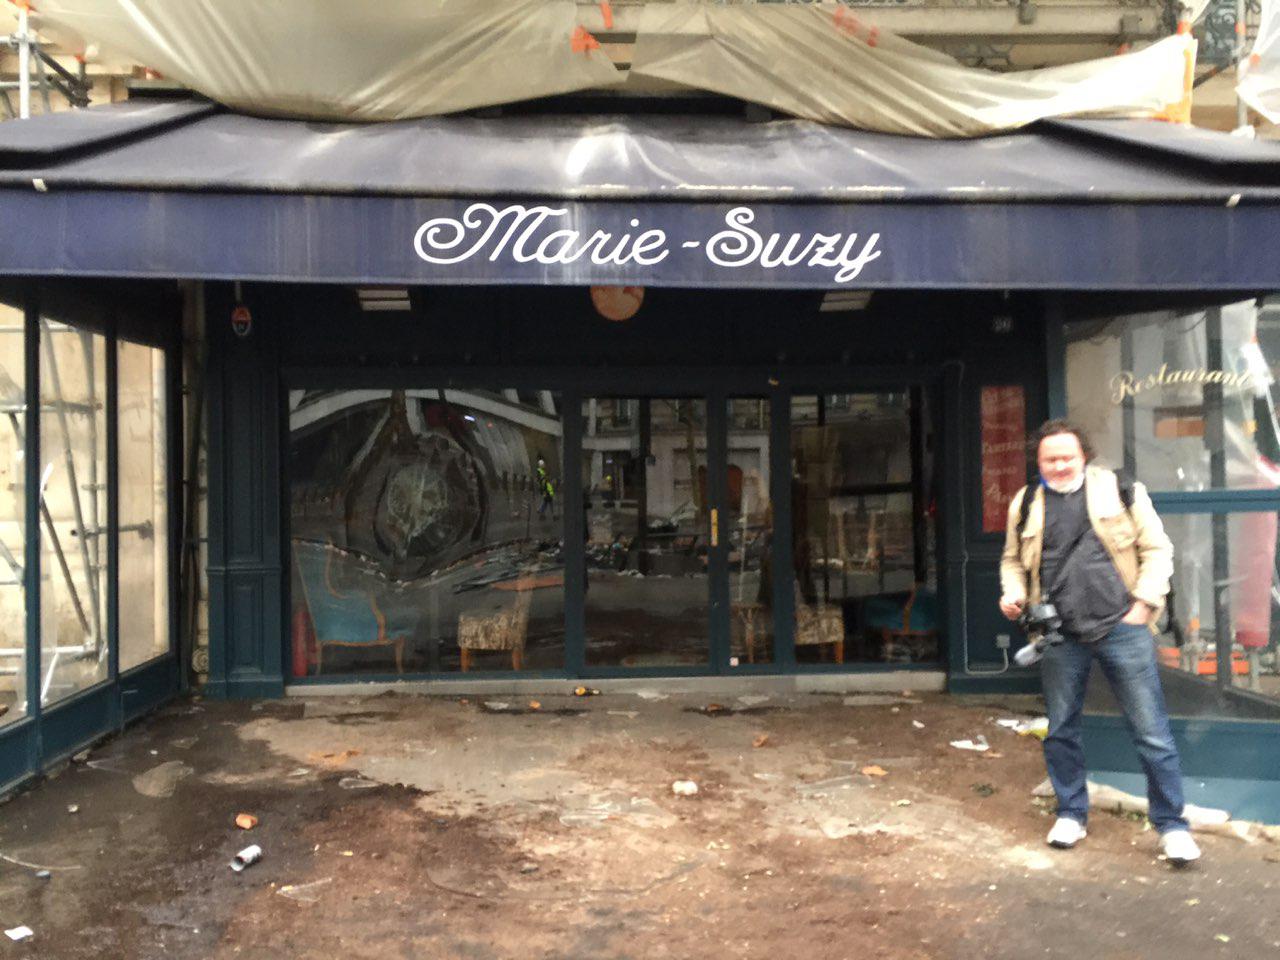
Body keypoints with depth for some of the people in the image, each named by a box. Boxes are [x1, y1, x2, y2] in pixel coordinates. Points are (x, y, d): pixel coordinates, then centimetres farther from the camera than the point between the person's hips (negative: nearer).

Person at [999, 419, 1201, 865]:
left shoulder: (1121, 492, 0)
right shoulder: (1025, 505, 7)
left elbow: (1156, 549, 2)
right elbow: (1014, 560, 19)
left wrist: (1144, 602, -7)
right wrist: (1014, 594, 1)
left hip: (1121, 628, -2)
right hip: (1061, 635, 3)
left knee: (1151, 732, 2)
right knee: (1061, 730, 12)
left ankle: (1171, 824, 16)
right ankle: (1071, 814, 29)